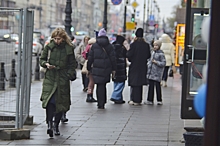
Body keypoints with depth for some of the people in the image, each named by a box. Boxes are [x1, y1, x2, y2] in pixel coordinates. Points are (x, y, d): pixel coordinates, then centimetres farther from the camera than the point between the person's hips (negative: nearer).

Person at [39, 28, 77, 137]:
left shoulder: (69, 49, 3)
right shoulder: (49, 47, 4)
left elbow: (72, 64, 10)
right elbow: (42, 60, 11)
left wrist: (70, 75, -3)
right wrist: (46, 64, -10)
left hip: (63, 79, 1)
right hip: (50, 78, -1)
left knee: (61, 103, 4)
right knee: (50, 101, -18)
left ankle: (56, 125, 18)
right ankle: (49, 124, -22)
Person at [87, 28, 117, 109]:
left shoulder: (94, 46, 2)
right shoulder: (109, 46, 4)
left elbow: (90, 58, 4)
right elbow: (113, 58, 3)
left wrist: (89, 68, 11)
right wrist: (113, 69, 8)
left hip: (97, 69, -1)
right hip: (106, 69, 1)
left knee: (100, 86, 0)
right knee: (103, 85, 14)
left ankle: (101, 104, -4)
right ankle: (102, 102, 18)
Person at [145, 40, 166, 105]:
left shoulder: (161, 54, -9)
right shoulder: (153, 52, 13)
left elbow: (163, 63, -11)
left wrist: (156, 62, -19)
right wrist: (148, 64, 10)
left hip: (157, 73, -7)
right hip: (151, 72, 7)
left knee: (157, 86, -1)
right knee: (151, 86, 8)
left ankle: (159, 100, 9)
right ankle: (150, 100, 13)